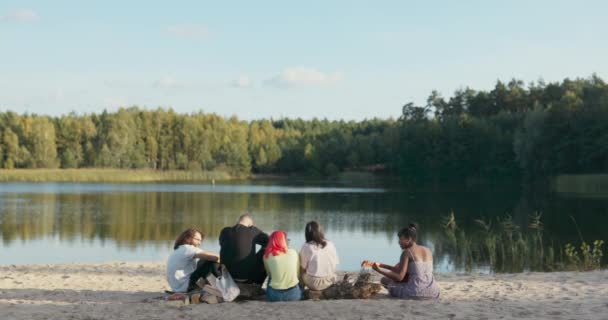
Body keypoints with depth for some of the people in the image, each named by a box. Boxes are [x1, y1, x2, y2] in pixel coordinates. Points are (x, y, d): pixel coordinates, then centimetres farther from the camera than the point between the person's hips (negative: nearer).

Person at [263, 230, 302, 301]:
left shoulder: (267, 256, -6)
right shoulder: (293, 253, -3)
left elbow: (269, 274, 7)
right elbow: (297, 272, 7)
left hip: (274, 296, 0)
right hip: (294, 294, 0)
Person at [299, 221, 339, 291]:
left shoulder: (306, 247, -15)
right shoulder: (330, 245, -7)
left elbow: (303, 268, -9)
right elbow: (334, 265, -1)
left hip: (313, 284, -3)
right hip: (329, 282, 3)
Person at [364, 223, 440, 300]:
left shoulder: (407, 252, -7)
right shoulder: (428, 250, 12)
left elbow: (399, 277, -14)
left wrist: (379, 270, -7)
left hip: (416, 292, -6)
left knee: (384, 280, 13)